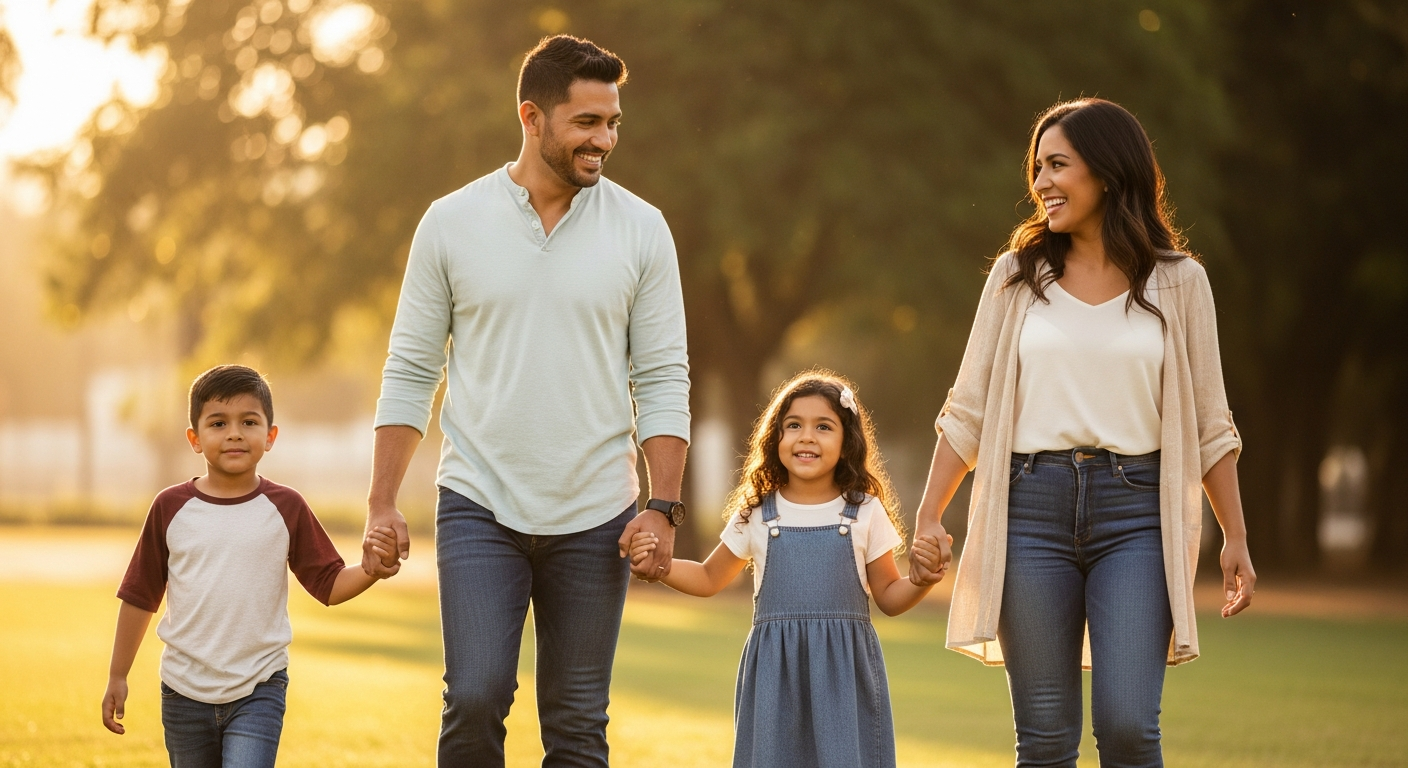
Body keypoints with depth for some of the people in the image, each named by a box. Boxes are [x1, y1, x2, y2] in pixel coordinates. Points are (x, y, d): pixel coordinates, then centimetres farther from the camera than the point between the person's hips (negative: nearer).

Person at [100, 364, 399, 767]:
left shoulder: (285, 508, -2)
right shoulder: (171, 508, -2)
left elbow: (328, 585, -1)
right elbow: (139, 597, 5)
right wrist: (117, 677, 7)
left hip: (259, 691, -2)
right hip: (185, 691, 2)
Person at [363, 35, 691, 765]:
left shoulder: (641, 230, 1)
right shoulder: (451, 223, 0)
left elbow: (663, 380, 2)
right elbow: (409, 371, 4)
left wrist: (663, 508, -7)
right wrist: (381, 503, -2)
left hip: (594, 517, 1)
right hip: (479, 508, -1)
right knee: (475, 697, -14)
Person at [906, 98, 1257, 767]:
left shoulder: (1178, 282, 5)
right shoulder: (1018, 276, 8)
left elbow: (1208, 424, 9)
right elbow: (967, 411, 10)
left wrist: (1235, 539, 6)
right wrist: (927, 520, 3)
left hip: (1135, 511, -1)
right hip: (1032, 508, 1)